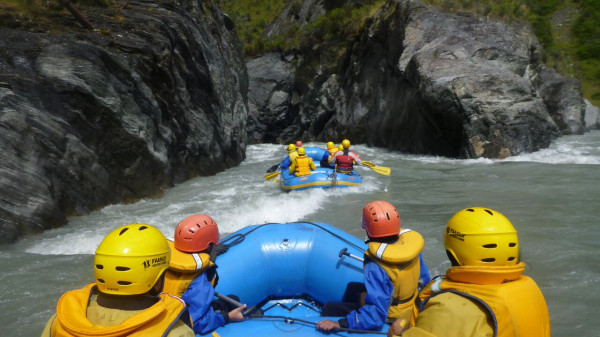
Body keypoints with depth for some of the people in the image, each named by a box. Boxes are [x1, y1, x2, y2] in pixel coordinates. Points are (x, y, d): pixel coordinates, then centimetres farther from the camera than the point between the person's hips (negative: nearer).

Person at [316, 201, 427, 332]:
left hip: (389, 323, -7)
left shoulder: (375, 267, -35)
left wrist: (342, 324, -42)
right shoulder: (412, 243, -13)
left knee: (328, 309, 0)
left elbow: (377, 314, -39)